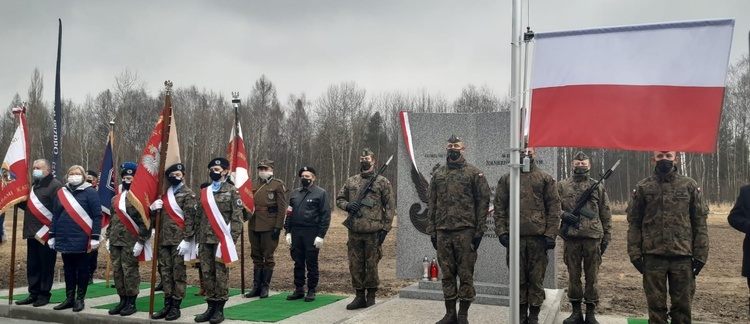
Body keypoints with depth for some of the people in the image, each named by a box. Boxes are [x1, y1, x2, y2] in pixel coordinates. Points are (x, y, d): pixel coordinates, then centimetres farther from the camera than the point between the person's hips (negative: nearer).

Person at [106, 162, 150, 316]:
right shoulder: (116, 198, 14)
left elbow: (145, 221, -13)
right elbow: (112, 218, 20)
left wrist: (141, 241, -16)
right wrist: (108, 238, 15)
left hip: (130, 242, -7)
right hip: (115, 240, 7)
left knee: (130, 272, -2)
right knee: (116, 271, 10)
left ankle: (131, 303, 7)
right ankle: (122, 300, 21)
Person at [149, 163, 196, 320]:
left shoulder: (188, 194, -4)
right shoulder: (164, 192, 15)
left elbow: (190, 219, -11)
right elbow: (155, 215, 21)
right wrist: (153, 207, -3)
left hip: (179, 240, -6)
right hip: (163, 239, 6)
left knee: (179, 273, 0)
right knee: (165, 273, 10)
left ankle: (176, 306, 5)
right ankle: (167, 305, 17)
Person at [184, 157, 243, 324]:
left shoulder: (232, 191, -1)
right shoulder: (204, 192, 14)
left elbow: (237, 217, -6)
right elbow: (197, 216, 16)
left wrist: (232, 239, -14)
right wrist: (190, 236, 10)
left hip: (222, 239, -5)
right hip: (205, 239, 5)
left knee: (221, 273, -1)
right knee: (206, 273, 7)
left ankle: (220, 308, 6)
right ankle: (210, 306, 16)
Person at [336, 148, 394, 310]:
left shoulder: (382, 182, 1)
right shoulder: (351, 181, 12)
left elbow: (389, 207, -1)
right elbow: (339, 198, 19)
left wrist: (385, 228, -8)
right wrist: (347, 205, -4)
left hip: (373, 231, -4)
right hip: (354, 231, 4)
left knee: (371, 265, 4)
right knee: (355, 265, 7)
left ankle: (371, 295, 18)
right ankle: (359, 296, 18)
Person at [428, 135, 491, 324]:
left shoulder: (474, 173, 0)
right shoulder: (437, 175, 12)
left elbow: (483, 202, -3)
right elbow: (432, 204, 14)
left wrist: (479, 231, -8)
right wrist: (432, 230, 8)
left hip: (465, 232, -4)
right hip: (443, 232, 4)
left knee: (465, 274, 1)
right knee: (447, 275, 9)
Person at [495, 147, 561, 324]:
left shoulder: (546, 179, 6)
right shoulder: (506, 179, 9)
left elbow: (554, 208, 2)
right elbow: (499, 208, 7)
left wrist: (551, 234, -6)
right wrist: (501, 231, -3)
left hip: (538, 237, -1)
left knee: (537, 280, 4)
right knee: (518, 279, 7)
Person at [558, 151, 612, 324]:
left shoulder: (598, 187, 9)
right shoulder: (563, 186, 7)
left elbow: (606, 214, 10)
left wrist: (606, 237, 5)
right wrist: (563, 214, -13)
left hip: (593, 237, 0)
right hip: (571, 237, 0)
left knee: (592, 277, 5)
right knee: (573, 276, 6)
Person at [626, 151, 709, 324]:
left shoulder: (690, 185, 5)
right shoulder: (643, 187, 4)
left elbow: (700, 222, 4)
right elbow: (634, 222, 3)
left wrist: (701, 254, -2)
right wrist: (634, 253, -4)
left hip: (683, 255, 0)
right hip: (653, 256, 0)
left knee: (683, 304, 8)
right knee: (655, 304, 7)